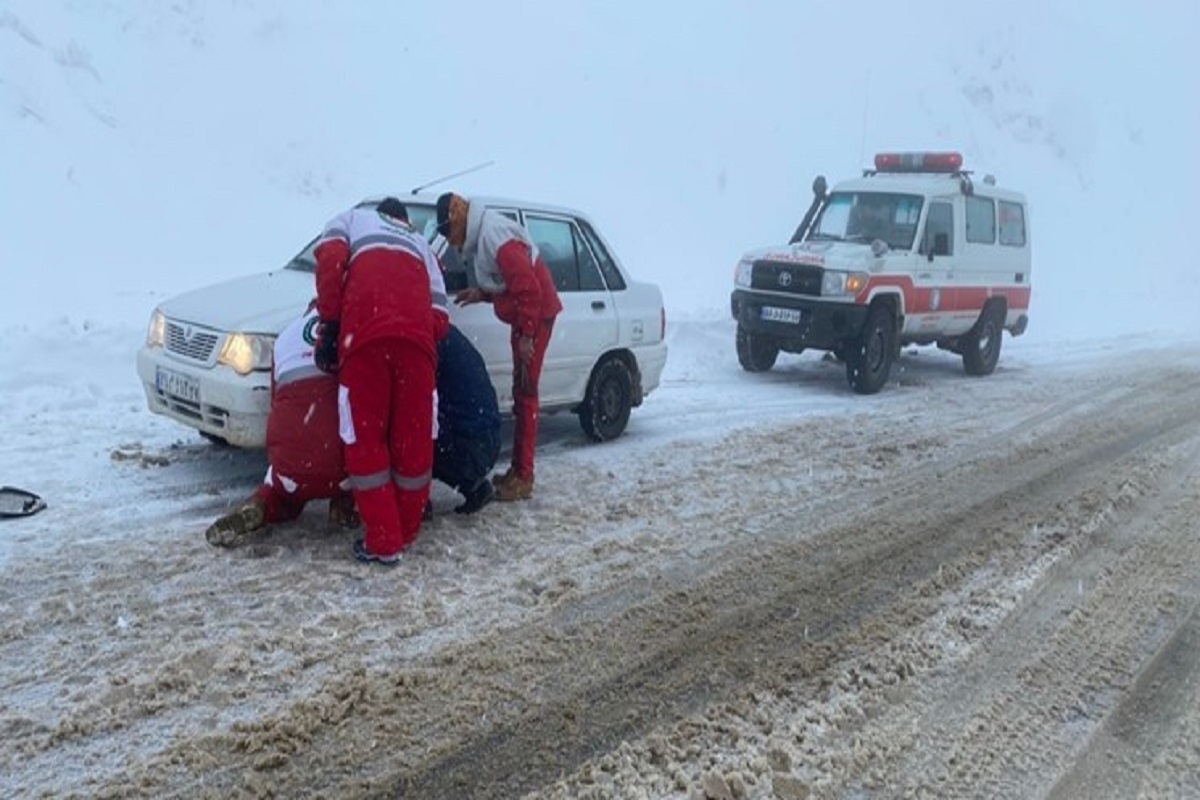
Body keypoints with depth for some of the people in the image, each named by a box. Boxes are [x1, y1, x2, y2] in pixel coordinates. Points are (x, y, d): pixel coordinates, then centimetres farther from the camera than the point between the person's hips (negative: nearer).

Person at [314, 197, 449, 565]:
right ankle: (407, 532, 26)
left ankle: (383, 542, 9)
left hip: (365, 334, -3)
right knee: (414, 439, 12)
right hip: (418, 334, 3)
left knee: (365, 440, 6)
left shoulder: (352, 218, 32)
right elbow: (439, 320, 20)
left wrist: (329, 324, 8)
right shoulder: (421, 244, 37)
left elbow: (330, 259, 6)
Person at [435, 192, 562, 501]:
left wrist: (526, 336, -24)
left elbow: (528, 286, -26)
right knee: (522, 393, 13)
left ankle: (523, 478, -3)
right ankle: (518, 471, 22)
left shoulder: (493, 235, -21)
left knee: (524, 394, -8)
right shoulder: (484, 233, 11)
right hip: (526, 316, 10)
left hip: (535, 315, -10)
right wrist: (483, 294, 8)